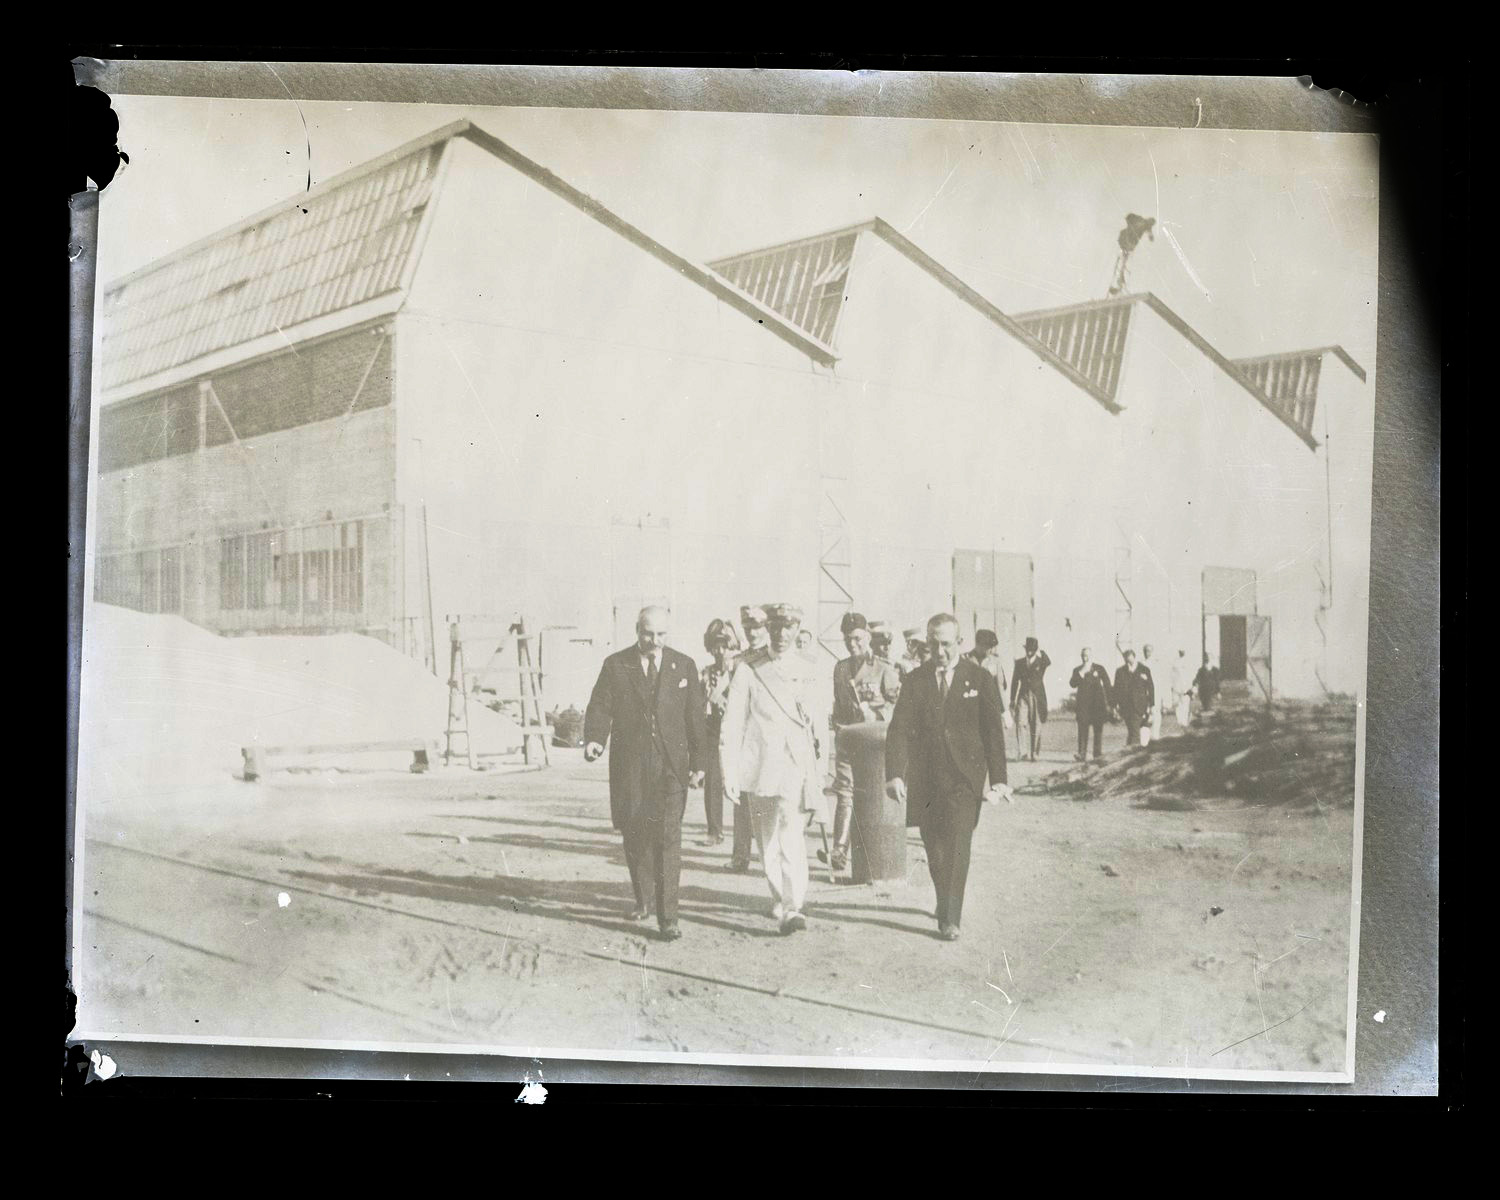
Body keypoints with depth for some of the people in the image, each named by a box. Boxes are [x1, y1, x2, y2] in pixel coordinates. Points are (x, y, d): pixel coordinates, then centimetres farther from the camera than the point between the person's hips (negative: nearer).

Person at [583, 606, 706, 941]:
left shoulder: (684, 666, 5)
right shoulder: (615, 665, 3)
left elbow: (695, 719, 7)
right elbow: (600, 708, -1)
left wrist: (698, 763, 3)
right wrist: (594, 739, -20)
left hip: (671, 768, -1)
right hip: (629, 768, 1)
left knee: (668, 838, -8)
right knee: (635, 835, 10)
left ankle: (667, 916, -5)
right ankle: (644, 898, 30)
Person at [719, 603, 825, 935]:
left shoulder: (812, 669, 5)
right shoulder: (748, 669, 1)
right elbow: (732, 724, 0)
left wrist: (823, 769, 8)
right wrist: (730, 772, -4)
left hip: (798, 765, -1)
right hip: (759, 767, 1)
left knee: (792, 837, -14)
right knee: (767, 842, 12)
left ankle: (793, 908, -12)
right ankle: (779, 898, 31)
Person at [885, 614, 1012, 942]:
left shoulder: (980, 679, 1)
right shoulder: (915, 681, 4)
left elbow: (993, 731, 1)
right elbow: (899, 729, -4)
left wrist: (998, 780, -4)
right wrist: (894, 774, -17)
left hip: (964, 778, -2)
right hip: (925, 780, 2)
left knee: (957, 845, -11)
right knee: (934, 848, 8)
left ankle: (950, 919, -6)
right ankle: (946, 904, 29)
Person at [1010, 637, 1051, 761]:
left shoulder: (1041, 661, 4)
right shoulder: (1019, 662, 8)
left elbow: (1048, 663, -21)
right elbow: (1015, 681, 11)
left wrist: (1041, 652, -13)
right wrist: (1012, 700, 8)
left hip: (1038, 696, -1)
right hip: (1023, 696, 1)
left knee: (1036, 725, 1)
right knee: (1021, 722, -16)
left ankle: (1034, 753, 9)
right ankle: (1022, 750, -21)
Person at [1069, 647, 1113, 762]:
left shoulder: (1099, 669, 8)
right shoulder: (1077, 670, 12)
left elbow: (1107, 686, 8)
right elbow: (1072, 684, -2)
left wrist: (1110, 704, 3)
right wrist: (1082, 672, -11)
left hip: (1098, 703, -1)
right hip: (1083, 704, 1)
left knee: (1098, 729, -4)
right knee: (1082, 728, -9)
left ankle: (1098, 754, -1)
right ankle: (1081, 753, -12)